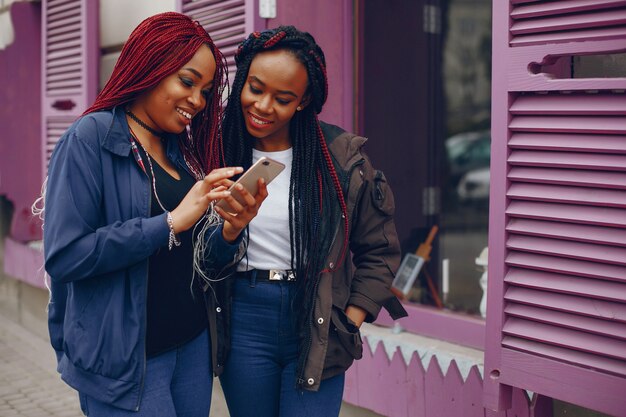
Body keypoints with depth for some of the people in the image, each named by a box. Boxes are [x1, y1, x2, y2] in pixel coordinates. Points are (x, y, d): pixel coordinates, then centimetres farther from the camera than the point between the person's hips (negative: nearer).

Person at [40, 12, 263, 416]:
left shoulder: (184, 148, 9)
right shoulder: (91, 138, -11)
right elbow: (64, 255, -20)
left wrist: (230, 227, -6)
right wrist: (170, 222, -22)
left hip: (194, 342, 7)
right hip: (126, 357, -7)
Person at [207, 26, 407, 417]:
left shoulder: (342, 157, -4)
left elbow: (379, 249, 5)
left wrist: (349, 322, -1)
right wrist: (229, 229, -20)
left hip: (317, 327, -1)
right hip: (243, 323, 2)